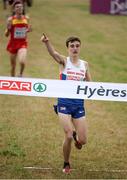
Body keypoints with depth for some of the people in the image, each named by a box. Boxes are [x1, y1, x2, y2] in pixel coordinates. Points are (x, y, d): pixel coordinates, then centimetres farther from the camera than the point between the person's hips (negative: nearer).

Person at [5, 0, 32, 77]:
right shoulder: (11, 19, -8)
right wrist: (8, 28, -24)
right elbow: (6, 34, -4)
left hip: (23, 44, 0)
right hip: (13, 44, 0)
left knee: (22, 62, -24)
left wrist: (29, 30, -5)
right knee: (13, 65, 10)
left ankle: (21, 74, 7)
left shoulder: (26, 19, -1)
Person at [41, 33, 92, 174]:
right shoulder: (64, 61, -4)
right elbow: (53, 53, -26)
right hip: (64, 103, -3)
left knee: (83, 141, 1)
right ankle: (66, 164, 12)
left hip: (79, 104, 3)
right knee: (68, 137, -13)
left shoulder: (84, 64, 7)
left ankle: (75, 135, 39)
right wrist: (47, 42, -47)